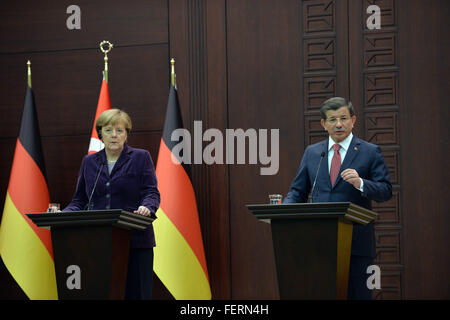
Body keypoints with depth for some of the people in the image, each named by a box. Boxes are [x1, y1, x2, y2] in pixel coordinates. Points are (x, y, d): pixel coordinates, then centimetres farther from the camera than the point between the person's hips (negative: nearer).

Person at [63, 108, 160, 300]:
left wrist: (146, 208, -24)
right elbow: (80, 200, 17)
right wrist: (64, 214, -4)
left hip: (134, 241, -3)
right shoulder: (89, 162, 17)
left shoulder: (141, 158, 7)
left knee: (135, 294, -6)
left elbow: (152, 193, -1)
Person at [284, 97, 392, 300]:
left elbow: (386, 191, -2)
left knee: (358, 295, -2)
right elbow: (298, 191, 16)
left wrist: (360, 183, -21)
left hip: (357, 244, -3)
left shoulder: (370, 152, 4)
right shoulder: (312, 153, 15)